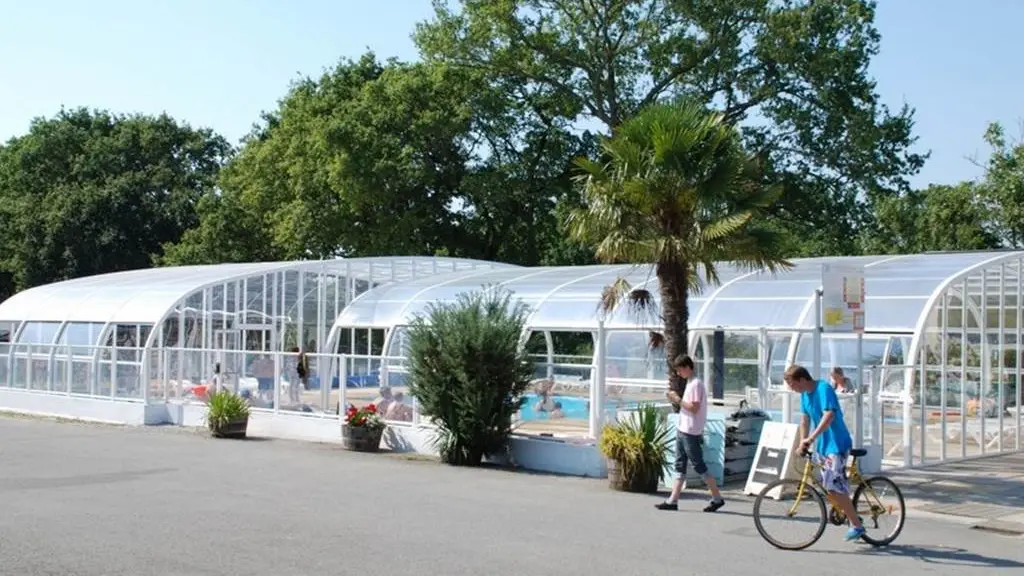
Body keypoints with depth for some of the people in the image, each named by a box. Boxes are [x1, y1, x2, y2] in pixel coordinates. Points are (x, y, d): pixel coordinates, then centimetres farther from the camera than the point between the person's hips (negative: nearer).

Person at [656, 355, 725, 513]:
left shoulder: (696, 384, -14)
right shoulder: (690, 383, 16)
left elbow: (694, 407, -20)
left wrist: (678, 399, -17)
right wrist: (678, 400, 9)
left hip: (691, 432, -10)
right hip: (682, 430, 10)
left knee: (699, 466, -3)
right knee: (680, 466, 7)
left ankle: (717, 498, 5)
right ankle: (672, 501, 7)